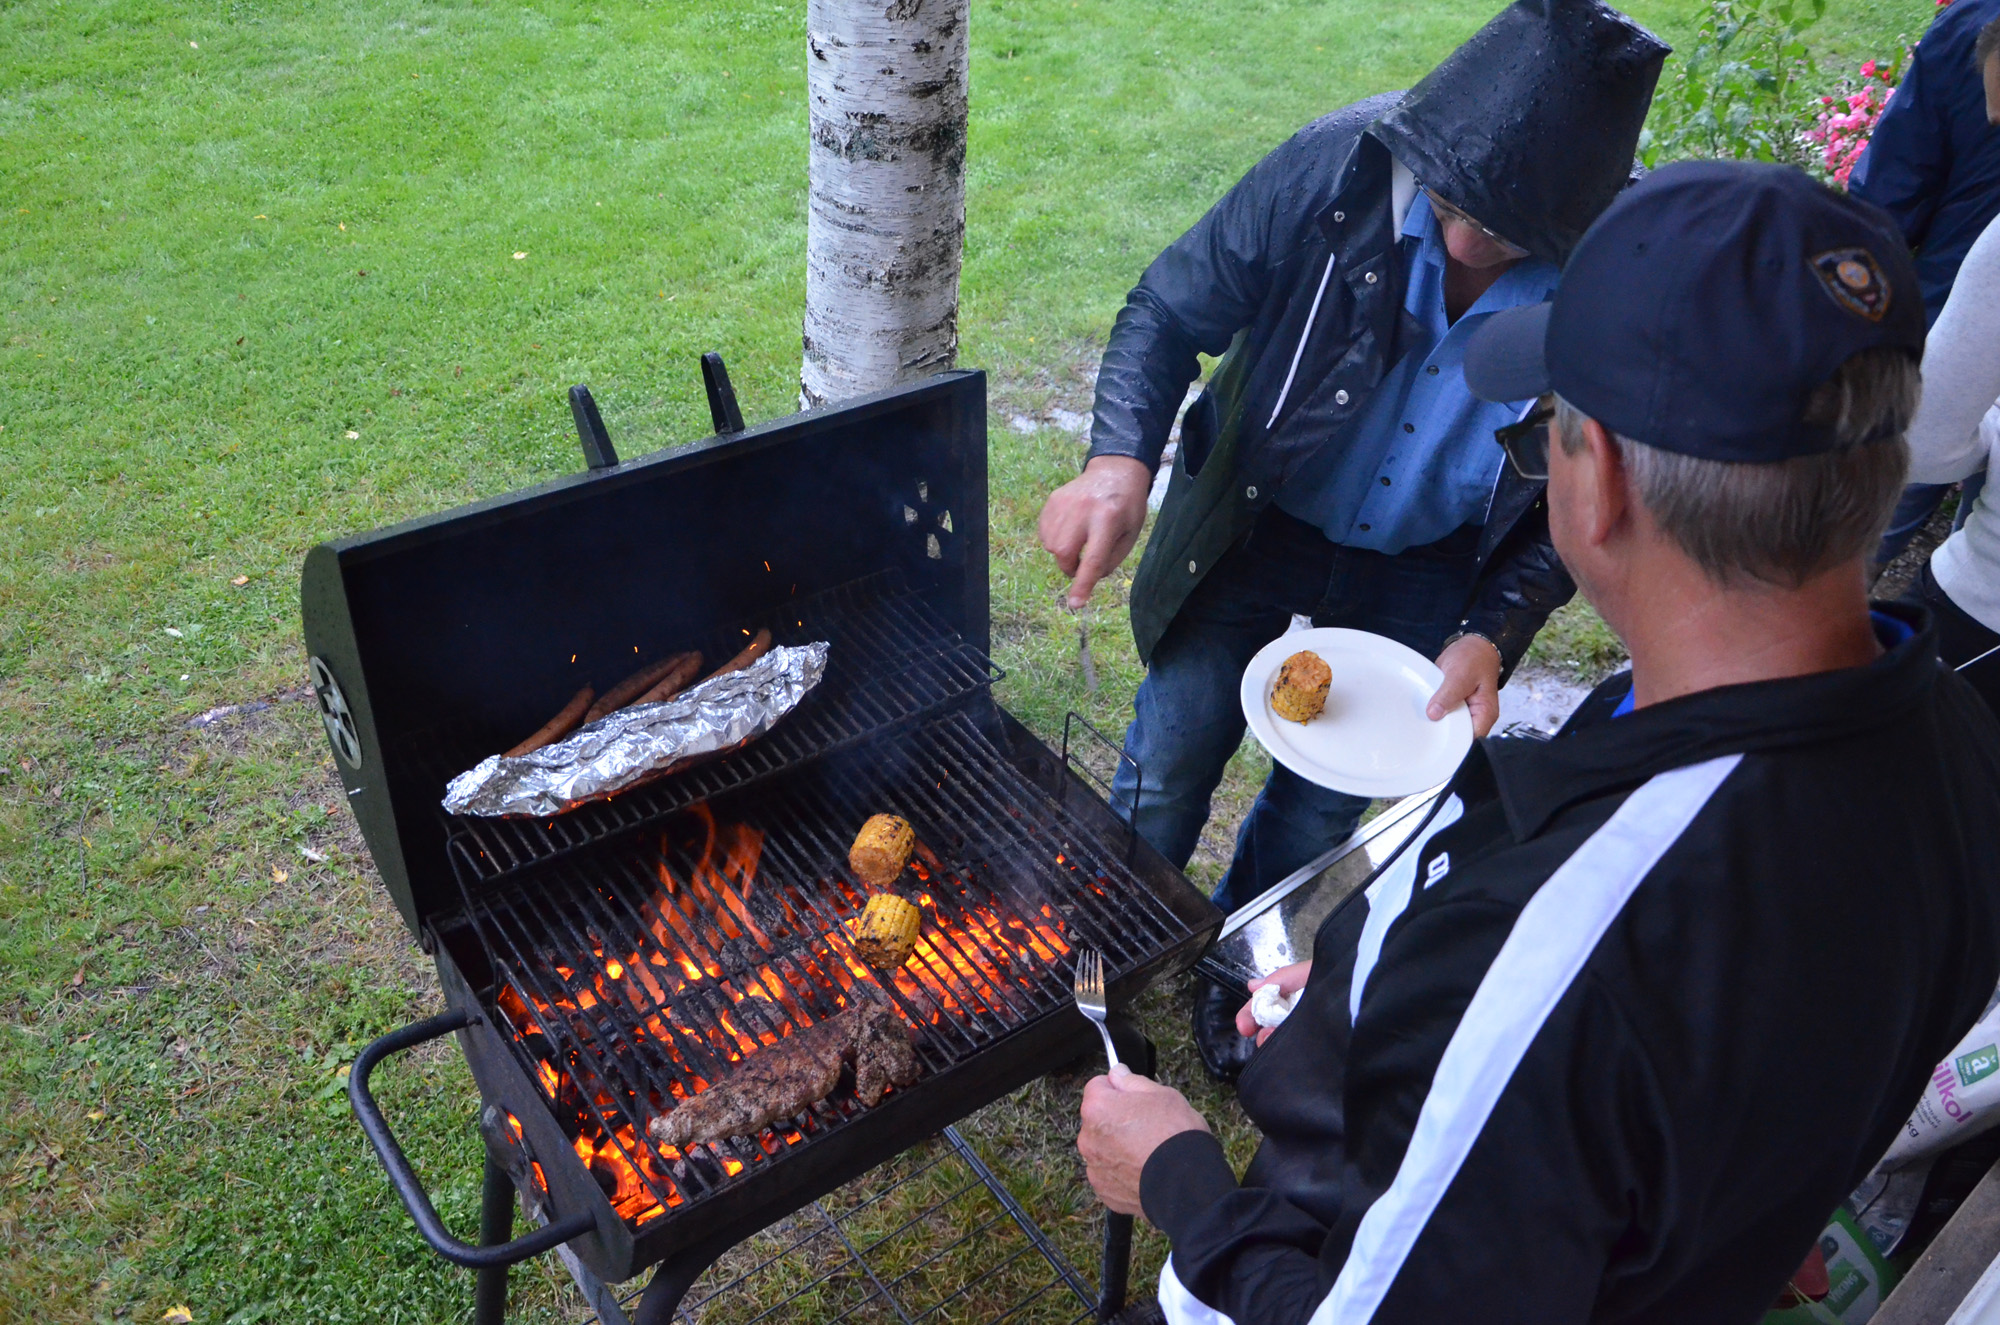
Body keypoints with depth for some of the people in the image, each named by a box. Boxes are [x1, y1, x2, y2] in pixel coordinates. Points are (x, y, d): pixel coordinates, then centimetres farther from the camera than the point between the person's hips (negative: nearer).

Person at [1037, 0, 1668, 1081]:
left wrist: (1493, 632, -21)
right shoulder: (1344, 167, -28)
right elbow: (1170, 311, -16)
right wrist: (1119, 462, -34)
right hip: (1262, 520, -1)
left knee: (1325, 804, 14)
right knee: (1166, 769, 2)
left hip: (1421, 574, 1)